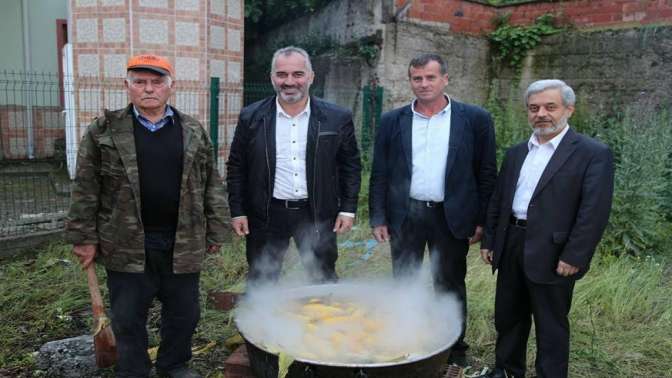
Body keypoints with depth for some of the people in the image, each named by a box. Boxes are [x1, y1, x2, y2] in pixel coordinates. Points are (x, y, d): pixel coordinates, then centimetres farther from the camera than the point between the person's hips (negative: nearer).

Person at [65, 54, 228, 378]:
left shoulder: (193, 132, 3)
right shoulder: (104, 131, -1)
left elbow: (211, 186, 5)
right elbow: (85, 189, -1)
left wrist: (215, 231, 2)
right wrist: (84, 238, -3)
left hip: (183, 243, 2)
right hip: (127, 244, -1)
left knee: (184, 314, 15)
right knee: (128, 319, 11)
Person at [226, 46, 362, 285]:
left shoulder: (337, 118, -2)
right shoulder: (251, 118, -1)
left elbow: (351, 166, 4)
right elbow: (236, 168, 5)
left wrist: (348, 209, 0)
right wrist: (237, 212, 2)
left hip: (317, 214, 0)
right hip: (266, 215, 1)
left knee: (325, 283, 12)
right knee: (261, 284, 12)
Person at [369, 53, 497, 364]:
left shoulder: (475, 119, -2)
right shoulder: (392, 121, 2)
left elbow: (486, 173, 0)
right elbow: (379, 174, 4)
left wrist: (482, 220, -3)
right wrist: (378, 218, 1)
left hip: (452, 217, -1)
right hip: (405, 215, 2)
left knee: (450, 286, 12)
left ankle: (454, 350, 29)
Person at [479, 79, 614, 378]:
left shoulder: (593, 153, -8)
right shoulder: (516, 153, 11)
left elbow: (594, 212, -14)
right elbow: (497, 201, 14)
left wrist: (574, 257, -17)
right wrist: (488, 241, 12)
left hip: (552, 255, -6)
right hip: (511, 247, 6)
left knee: (551, 326, 8)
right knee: (507, 317, 18)